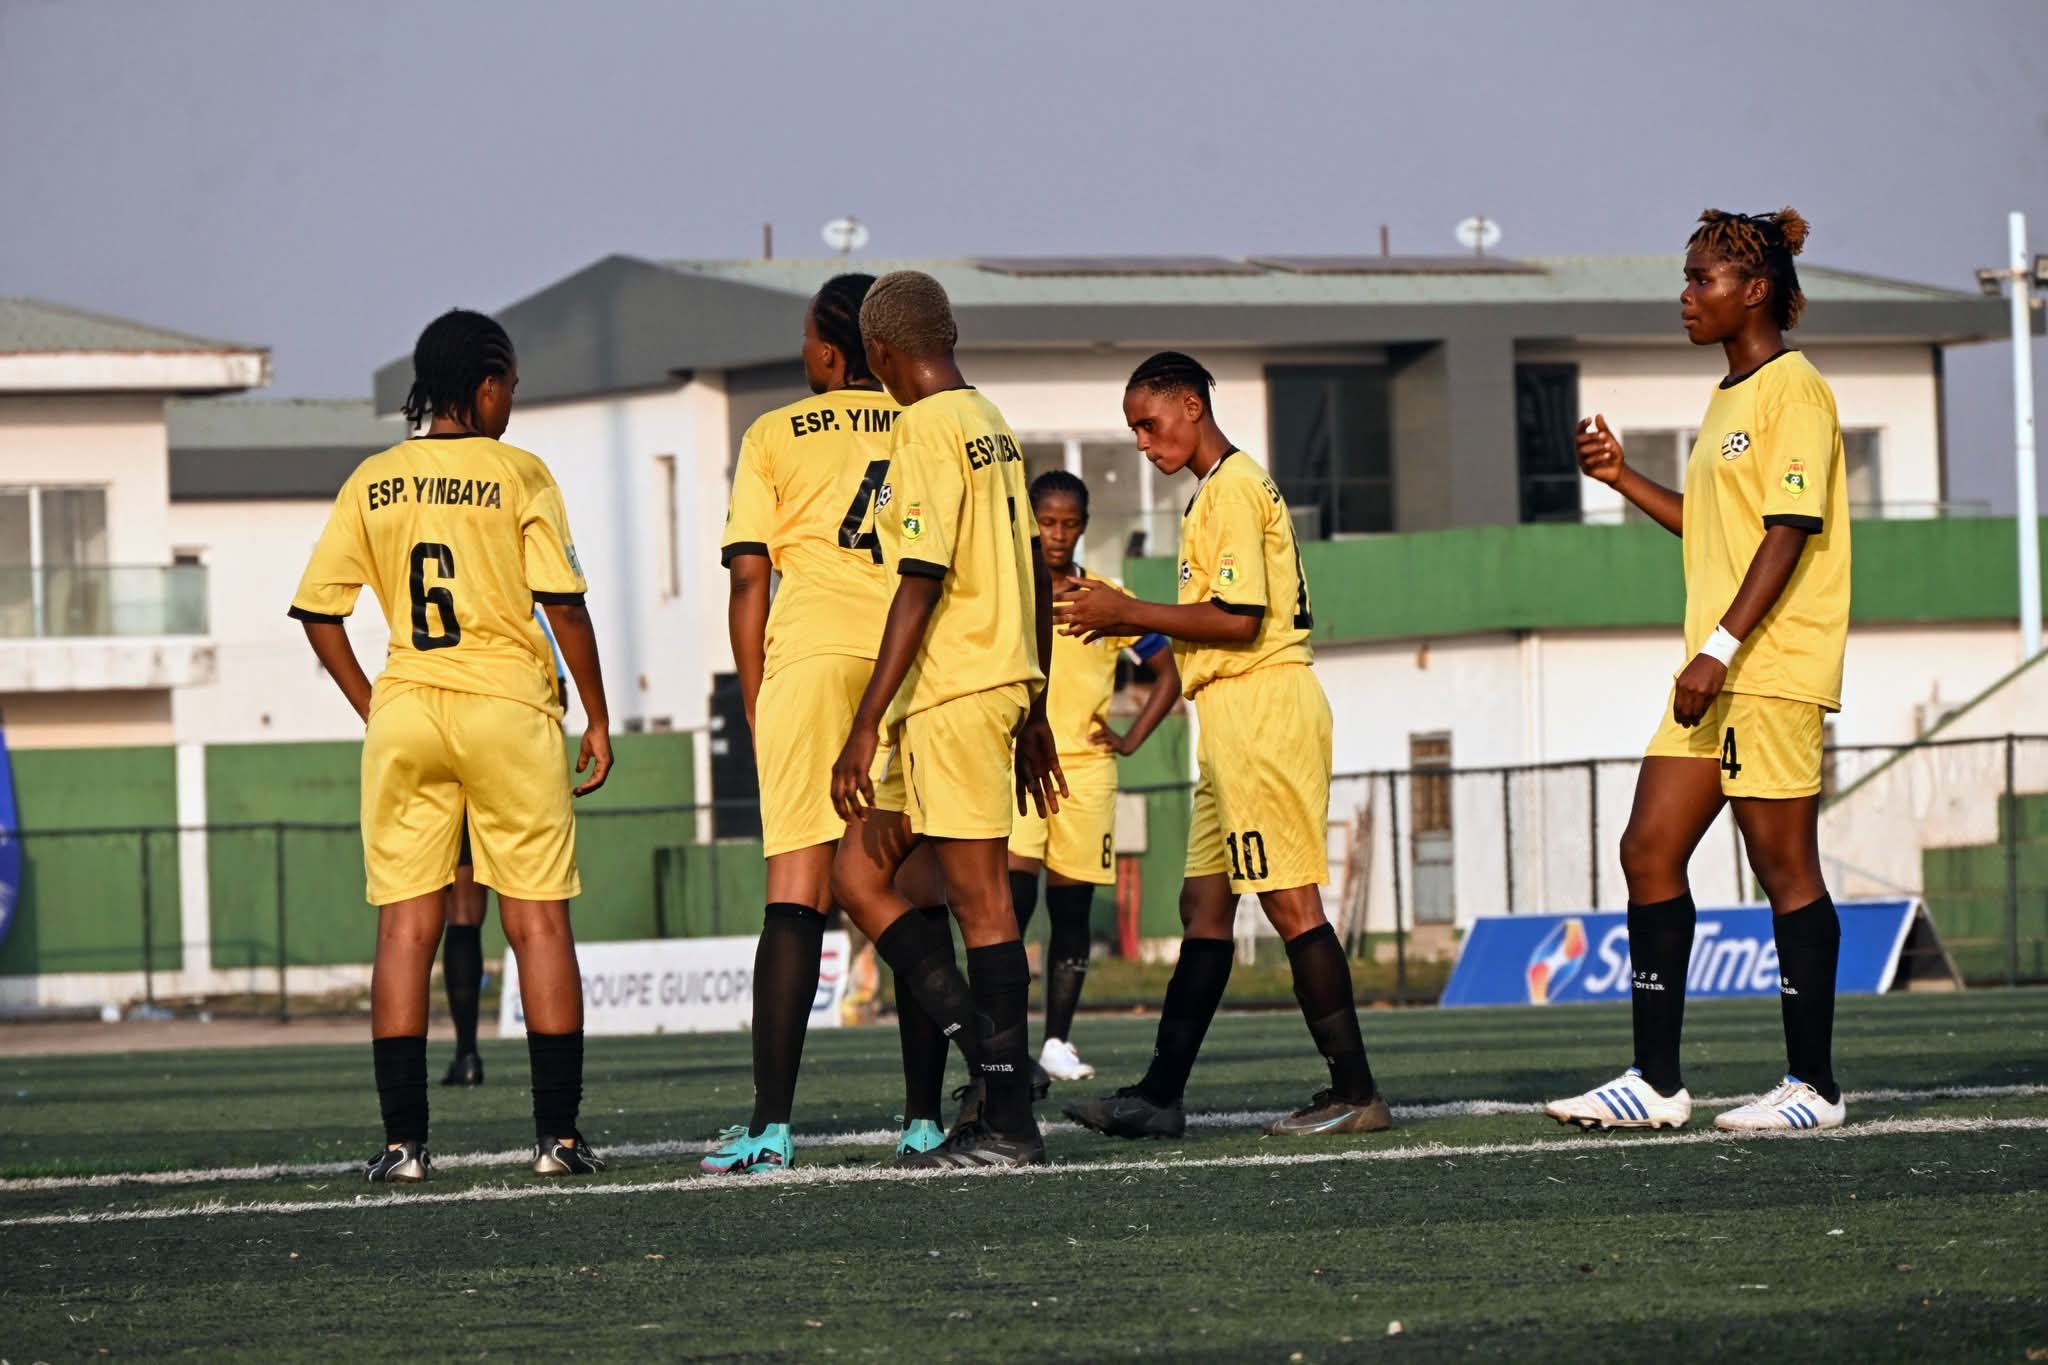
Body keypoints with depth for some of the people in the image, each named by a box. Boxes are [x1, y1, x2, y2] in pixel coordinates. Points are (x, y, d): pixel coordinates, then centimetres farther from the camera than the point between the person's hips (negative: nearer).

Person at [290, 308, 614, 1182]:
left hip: (404, 715, 3)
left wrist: (370, 707, 14)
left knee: (405, 925, 4)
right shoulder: (517, 475, -4)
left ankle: (403, 1140, -1)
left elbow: (317, 610, 5)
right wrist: (596, 717, 1)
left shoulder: (372, 483, 6)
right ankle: (557, 1134, 1)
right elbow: (564, 605, -8)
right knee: (538, 921, 3)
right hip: (507, 709, -3)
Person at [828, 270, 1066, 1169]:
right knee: (858, 874, 11)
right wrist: (1034, 715, 27)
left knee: (978, 897, -6)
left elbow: (922, 581, -19)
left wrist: (866, 725, -20)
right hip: (1004, 684, 9)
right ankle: (991, 1064, 6)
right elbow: (1037, 578, 21)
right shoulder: (994, 429, 16)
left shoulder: (926, 429, -11)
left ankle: (1007, 1120, -5)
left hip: (951, 691, -9)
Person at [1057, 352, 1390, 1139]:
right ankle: (1161, 1095, 8)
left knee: (1289, 900, -9)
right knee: (1204, 903, 8)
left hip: (1261, 710, -11)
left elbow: (1238, 619, -20)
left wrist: (1128, 614, -14)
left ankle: (1354, 1092, -8)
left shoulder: (1233, 487, -11)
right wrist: (1131, 621, 14)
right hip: (1236, 720, 11)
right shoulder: (1225, 488, 20)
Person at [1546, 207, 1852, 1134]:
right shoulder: (1731, 398, 19)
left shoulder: (1793, 391, -10)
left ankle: (1813, 1084, 1)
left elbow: (1789, 532, -18)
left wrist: (1722, 647, -23)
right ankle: (1655, 1082, 7)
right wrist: (1623, 478, 20)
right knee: (1650, 851, 5)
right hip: (1719, 677, 10)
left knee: (1785, 867, -5)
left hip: (1775, 672, -10)